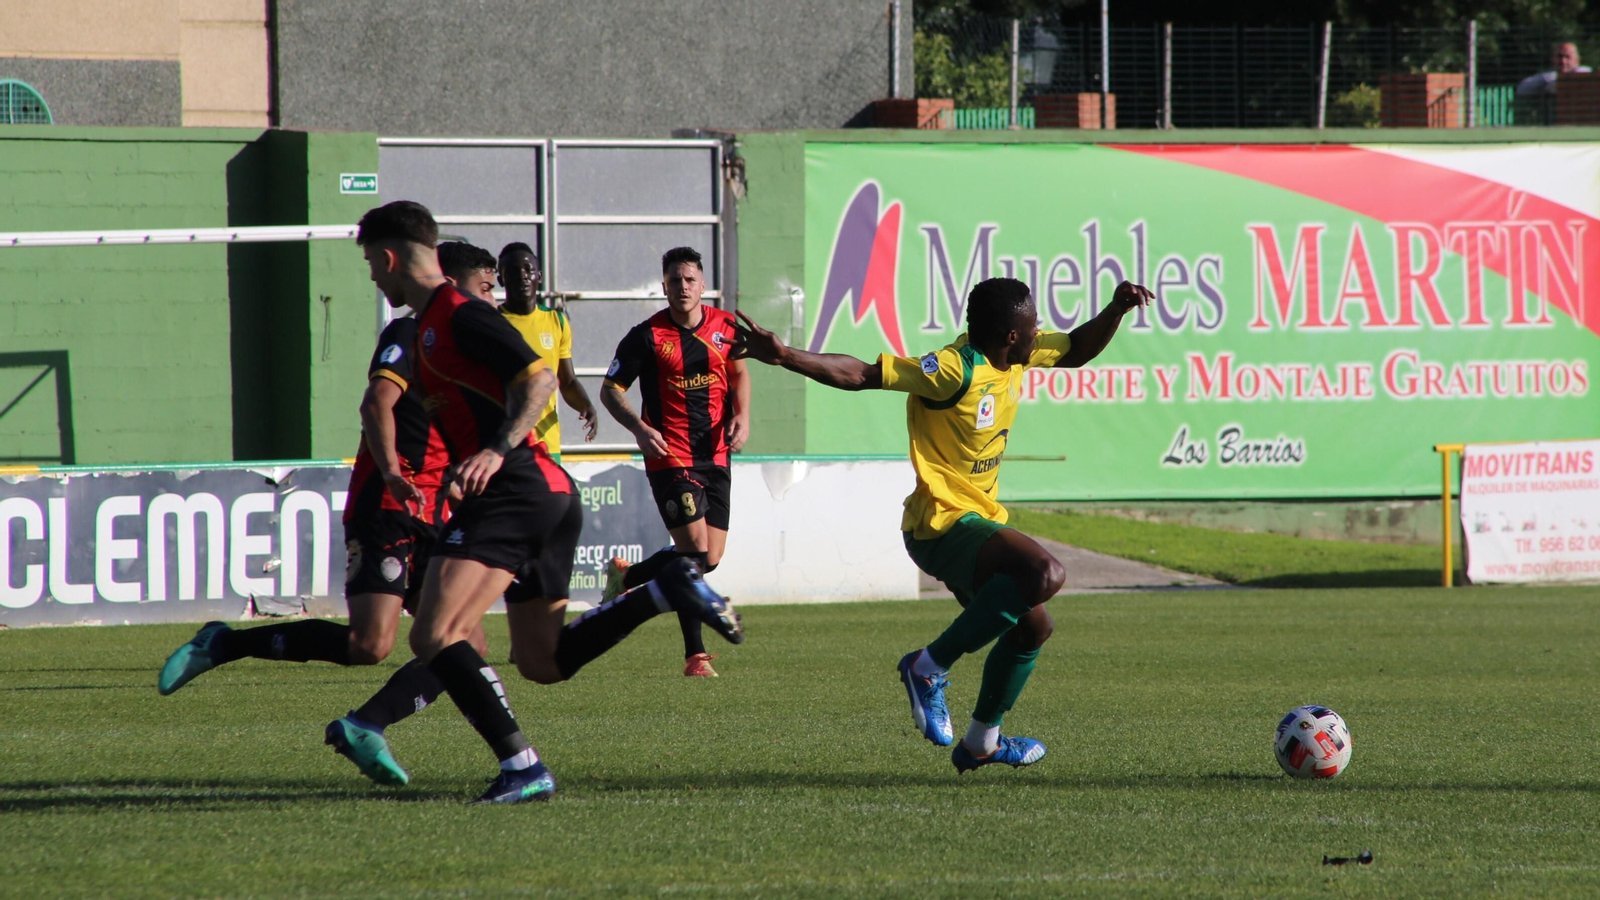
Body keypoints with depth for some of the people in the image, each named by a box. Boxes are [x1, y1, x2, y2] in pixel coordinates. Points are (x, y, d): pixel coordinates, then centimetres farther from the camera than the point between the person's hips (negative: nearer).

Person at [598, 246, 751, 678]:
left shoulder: (725, 326, 5)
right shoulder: (647, 335, -8)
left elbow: (738, 372, 22)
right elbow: (610, 389, -1)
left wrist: (742, 416, 4)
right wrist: (639, 428, -17)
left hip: (715, 457, 5)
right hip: (670, 458, -5)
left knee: (710, 558, 4)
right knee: (695, 550, -15)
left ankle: (625, 577, 26)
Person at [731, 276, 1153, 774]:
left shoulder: (1017, 355, 4)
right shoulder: (954, 370, -23)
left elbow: (1075, 351, 23)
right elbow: (861, 374, -27)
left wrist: (1116, 310, 6)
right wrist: (785, 356, -37)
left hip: (978, 521, 10)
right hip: (942, 523, -10)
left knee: (1033, 626, 19)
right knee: (1044, 573, -31)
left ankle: (981, 742, 38)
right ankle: (929, 667, -20)